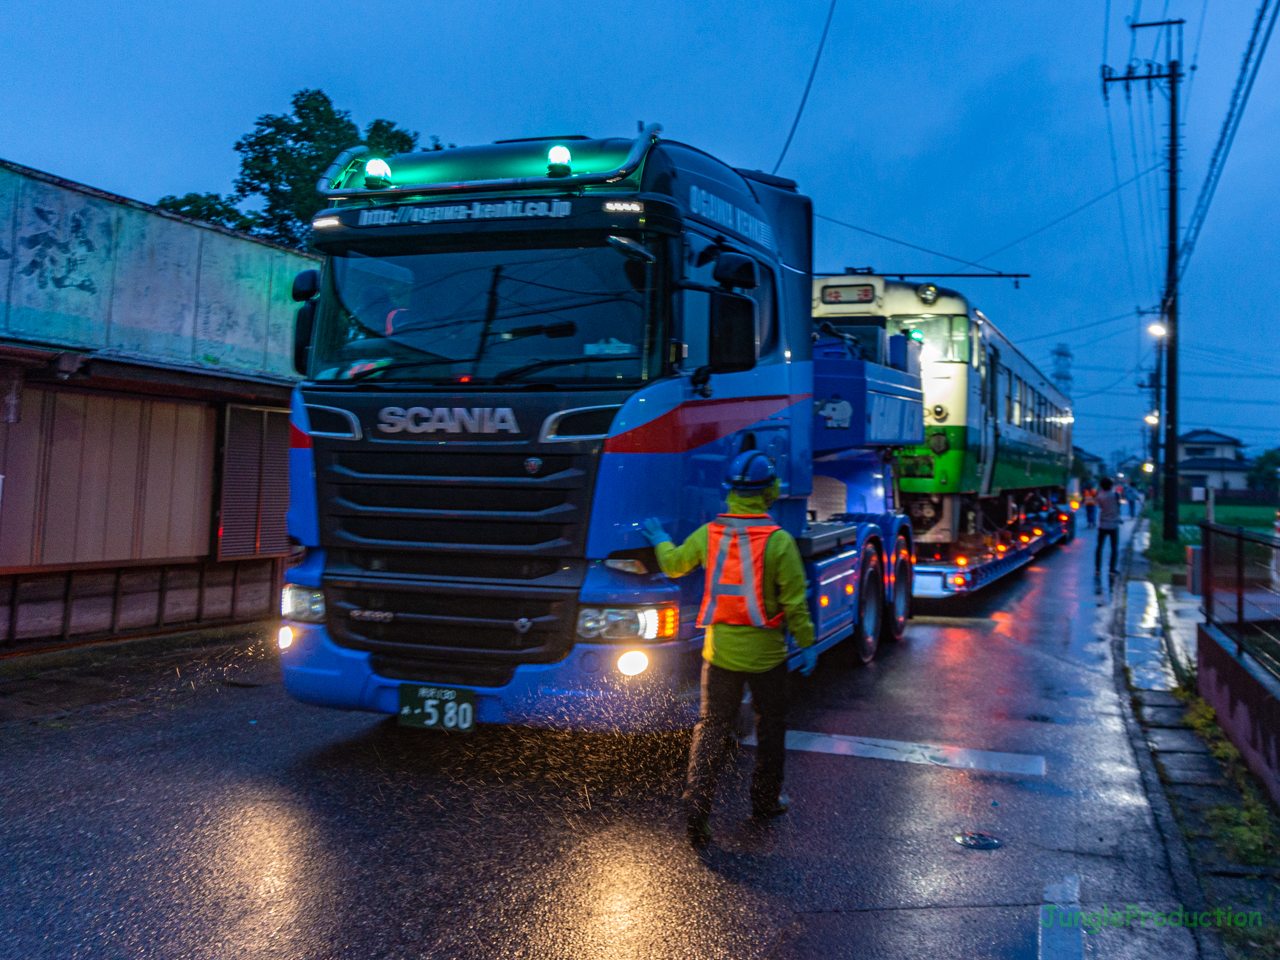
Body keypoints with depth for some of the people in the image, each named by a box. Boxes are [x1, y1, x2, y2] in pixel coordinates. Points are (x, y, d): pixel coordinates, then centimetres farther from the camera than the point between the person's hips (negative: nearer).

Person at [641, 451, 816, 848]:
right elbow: (794, 602, -12)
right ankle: (766, 800, 31)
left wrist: (657, 537, 31)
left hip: (720, 651, 2)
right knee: (770, 727, 18)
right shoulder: (779, 541, -15)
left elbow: (673, 564, 12)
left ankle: (695, 807, 1)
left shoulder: (709, 534, -5)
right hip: (766, 653, -2)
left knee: (712, 728, 10)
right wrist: (806, 644, 1)